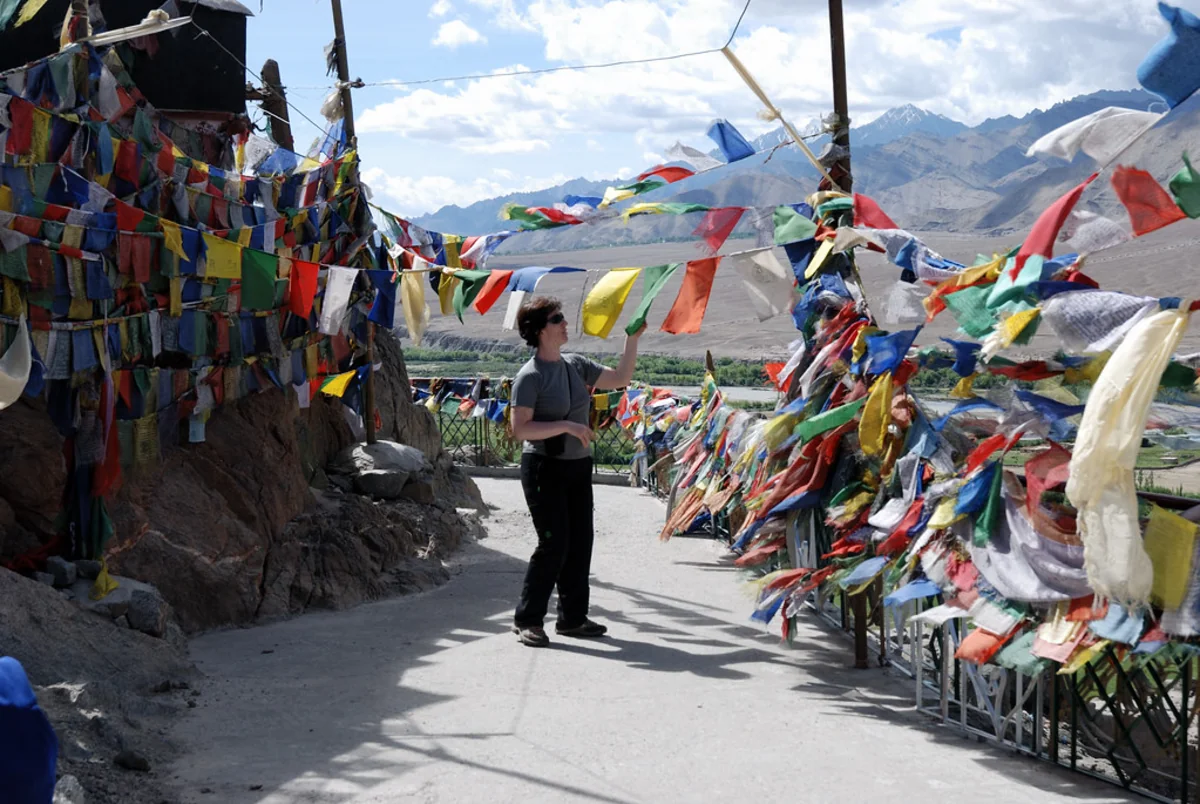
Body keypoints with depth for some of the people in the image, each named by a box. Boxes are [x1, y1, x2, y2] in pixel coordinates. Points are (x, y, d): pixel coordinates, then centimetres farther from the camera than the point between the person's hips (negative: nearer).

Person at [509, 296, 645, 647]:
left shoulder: (576, 365, 8)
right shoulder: (530, 375, -13)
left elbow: (620, 378, 13)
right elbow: (520, 429, -18)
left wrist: (633, 339, 3)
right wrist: (566, 426, -24)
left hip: (578, 466, 7)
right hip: (545, 469, -7)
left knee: (580, 543, 9)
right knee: (554, 544, -9)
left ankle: (572, 617, 19)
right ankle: (527, 620, 2)